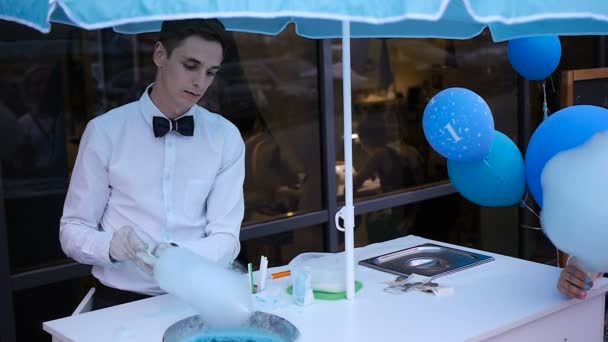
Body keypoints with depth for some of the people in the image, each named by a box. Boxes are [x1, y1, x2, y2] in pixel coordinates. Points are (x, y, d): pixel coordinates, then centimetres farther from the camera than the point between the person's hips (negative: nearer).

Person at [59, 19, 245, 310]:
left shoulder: (226, 137, 3)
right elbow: (72, 231, 1)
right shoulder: (105, 131, -2)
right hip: (121, 301, -1)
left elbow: (226, 237, -1)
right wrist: (112, 244, -20)